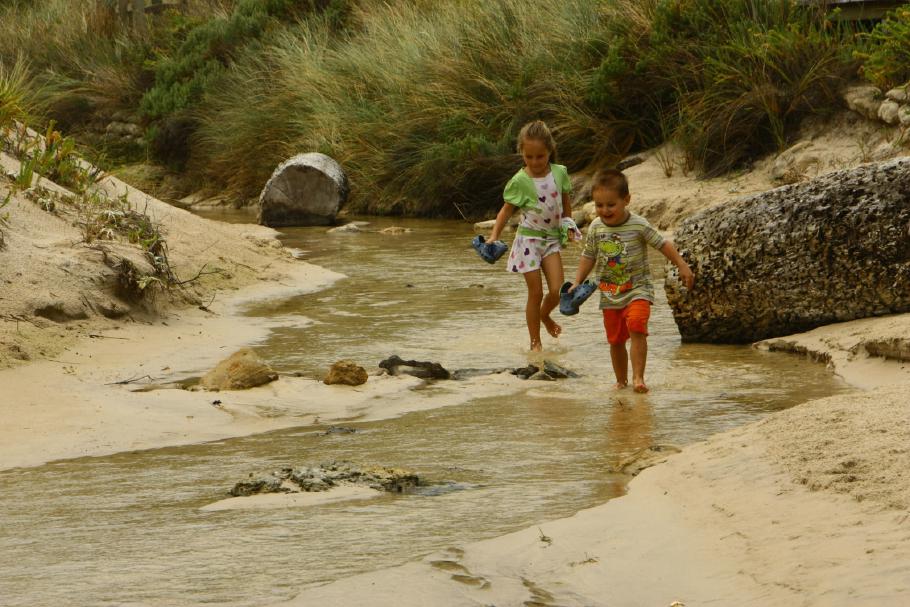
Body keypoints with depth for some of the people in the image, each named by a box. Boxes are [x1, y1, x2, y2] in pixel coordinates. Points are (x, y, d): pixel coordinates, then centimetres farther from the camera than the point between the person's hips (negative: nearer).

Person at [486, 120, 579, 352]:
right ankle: (535, 343, 9)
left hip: (552, 238, 3)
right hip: (529, 238, -3)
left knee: (557, 290, -5)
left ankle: (544, 315, 29)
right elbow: (507, 209, -7)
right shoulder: (519, 181, -13)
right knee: (536, 292, -2)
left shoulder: (560, 173, -3)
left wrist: (568, 224, 13)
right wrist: (494, 236, -16)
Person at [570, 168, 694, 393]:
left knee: (637, 328, -25)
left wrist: (683, 267, -7)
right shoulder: (596, 228, -1)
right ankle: (621, 381, 25)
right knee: (615, 340, 10)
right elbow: (589, 256, 11)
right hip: (610, 295, 4)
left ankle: (638, 377, -23)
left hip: (637, 290, -4)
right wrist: (577, 282, 5)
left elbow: (663, 244, -5)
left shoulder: (639, 225, -12)